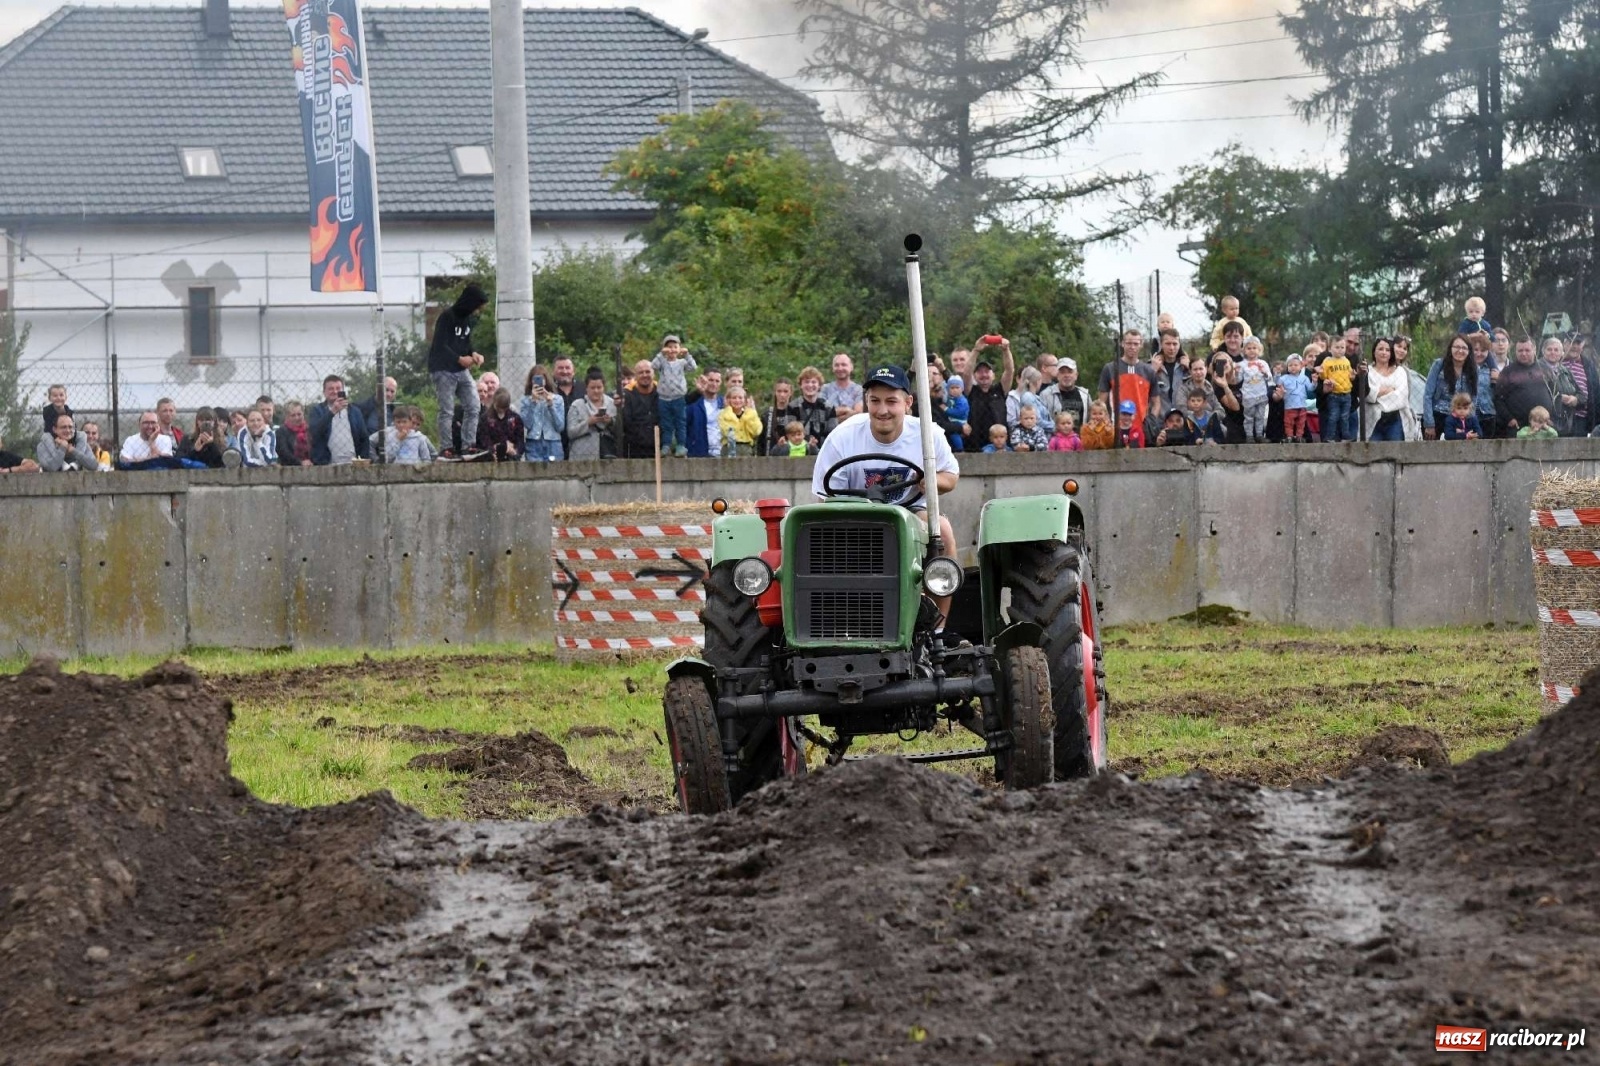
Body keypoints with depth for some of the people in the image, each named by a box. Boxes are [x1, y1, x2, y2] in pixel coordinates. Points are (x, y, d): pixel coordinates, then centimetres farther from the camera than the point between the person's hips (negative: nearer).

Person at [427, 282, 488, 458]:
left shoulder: (469, 318, 9)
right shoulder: (447, 317, -15)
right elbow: (440, 346, -19)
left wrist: (473, 354, -3)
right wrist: (459, 359, -28)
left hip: (462, 370, 8)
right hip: (443, 370, -8)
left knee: (473, 407, 2)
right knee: (447, 411, -8)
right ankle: (446, 449, -6)